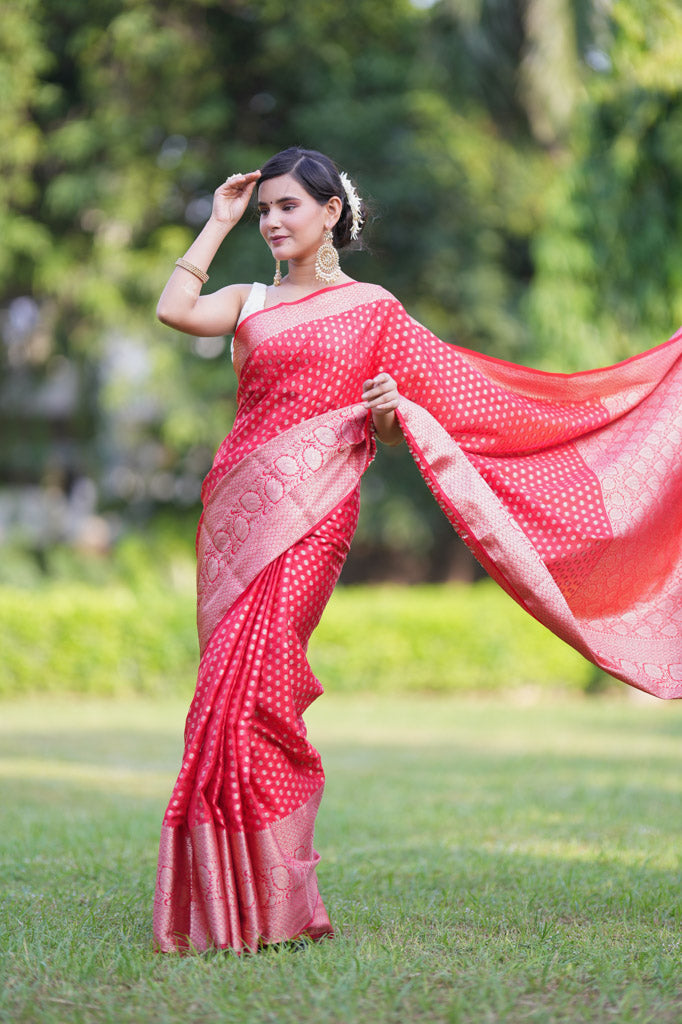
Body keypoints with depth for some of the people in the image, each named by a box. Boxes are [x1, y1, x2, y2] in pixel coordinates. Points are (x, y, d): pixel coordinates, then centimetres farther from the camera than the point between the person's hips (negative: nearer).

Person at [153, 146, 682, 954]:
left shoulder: (371, 310, 9)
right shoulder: (250, 302, 17)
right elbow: (175, 309, -1)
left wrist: (388, 414, -11)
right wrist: (218, 222, 8)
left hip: (311, 508, -4)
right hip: (238, 507, 4)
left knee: (249, 691, -15)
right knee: (236, 694, 3)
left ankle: (275, 906, -9)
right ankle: (234, 899, 10)